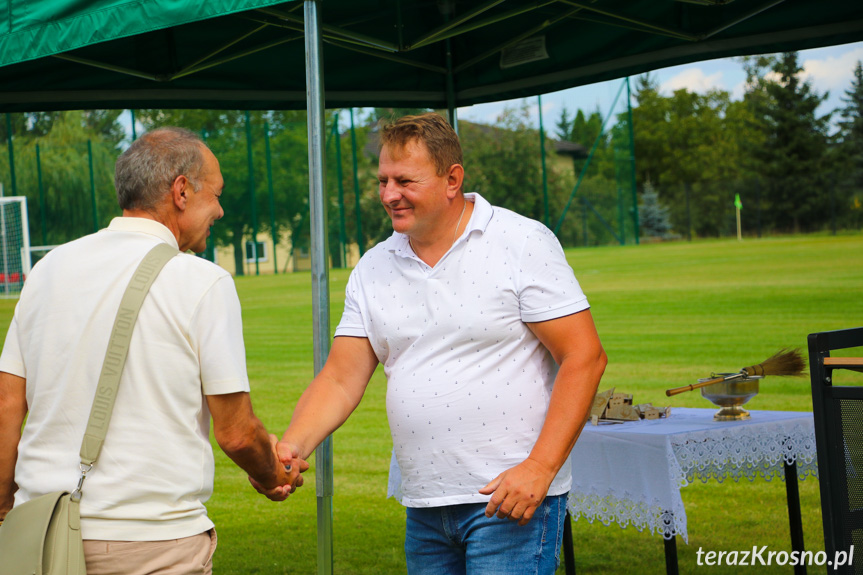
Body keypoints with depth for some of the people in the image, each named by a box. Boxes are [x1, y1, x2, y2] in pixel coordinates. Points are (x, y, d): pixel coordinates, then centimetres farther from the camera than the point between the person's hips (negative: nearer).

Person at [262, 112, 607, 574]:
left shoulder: (522, 243, -5)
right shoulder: (373, 269, 9)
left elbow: (584, 357, -9)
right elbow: (340, 379, 7)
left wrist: (539, 468, -17)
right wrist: (291, 447, -12)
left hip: (512, 500, -5)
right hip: (424, 508, 5)